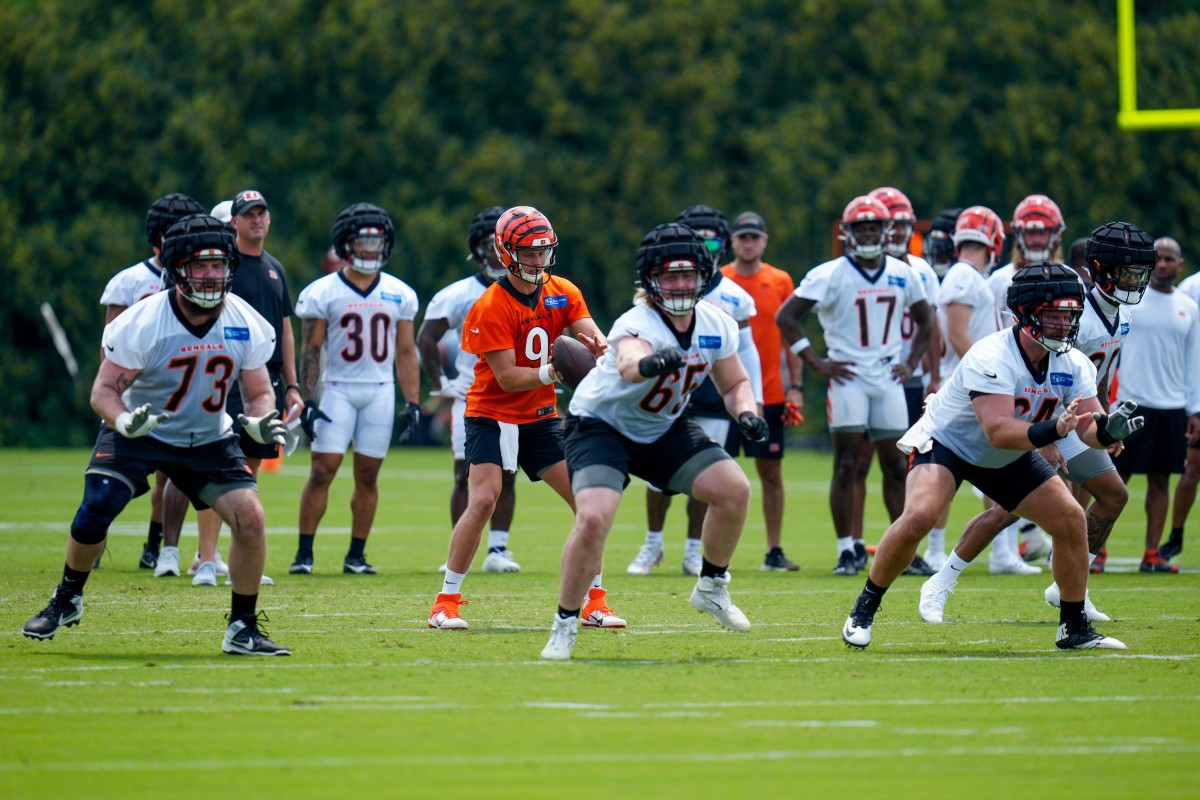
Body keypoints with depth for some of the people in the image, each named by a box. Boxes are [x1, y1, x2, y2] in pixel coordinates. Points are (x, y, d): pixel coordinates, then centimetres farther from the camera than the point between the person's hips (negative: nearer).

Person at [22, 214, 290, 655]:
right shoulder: (142, 323, -22)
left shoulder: (247, 325, -11)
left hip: (209, 439, 3)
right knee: (93, 514, -18)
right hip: (137, 434, -2)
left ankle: (243, 629, 0)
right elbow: (103, 390, -17)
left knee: (250, 517, -15)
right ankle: (67, 600, 12)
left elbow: (260, 393, -1)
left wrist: (261, 422, -25)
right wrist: (124, 421, -39)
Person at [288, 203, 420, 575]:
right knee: (323, 471, -8)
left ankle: (356, 555, 11)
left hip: (380, 391, 3)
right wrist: (307, 401, -10)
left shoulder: (399, 294, 7)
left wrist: (412, 403, 4)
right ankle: (304, 553, -3)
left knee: (367, 475, 5)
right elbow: (310, 350, -3)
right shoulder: (323, 293, -3)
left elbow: (405, 353, 10)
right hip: (337, 389, -3)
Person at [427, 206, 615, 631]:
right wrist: (548, 373, -36)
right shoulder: (490, 308, -17)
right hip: (493, 415, -5)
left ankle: (595, 601, 10)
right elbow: (507, 377, -20)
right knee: (483, 501, -20)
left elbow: (594, 338, -11)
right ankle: (447, 600, -9)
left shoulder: (563, 293, 1)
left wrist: (599, 347, -35)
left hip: (541, 416, 6)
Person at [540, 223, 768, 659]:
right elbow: (628, 363, -57)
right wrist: (649, 364, -81)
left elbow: (734, 383, 7)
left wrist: (747, 413, -16)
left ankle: (711, 587, 13)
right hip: (601, 424, -6)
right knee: (593, 519, -26)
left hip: (665, 428, 6)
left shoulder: (717, 326, -11)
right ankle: (565, 624, -8)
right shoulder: (636, 325, -32)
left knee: (734, 489, -11)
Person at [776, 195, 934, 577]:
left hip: (887, 377, 4)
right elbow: (786, 316, -7)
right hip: (848, 377, -4)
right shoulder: (830, 275, -7)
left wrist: (911, 363, 9)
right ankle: (847, 550, -2)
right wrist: (817, 362, -9)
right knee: (847, 466, -5)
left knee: (895, 465, 6)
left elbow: (924, 322, 22)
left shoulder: (903, 275, 7)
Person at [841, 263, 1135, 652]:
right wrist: (1050, 431, -57)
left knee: (1071, 521, -5)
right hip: (946, 442, -6)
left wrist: (1109, 429, -40)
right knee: (918, 517, -30)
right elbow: (998, 431, -43)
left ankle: (1074, 627, 11)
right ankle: (864, 609, -10)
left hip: (1009, 459, 6)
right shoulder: (991, 358, -34)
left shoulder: (1073, 364, -13)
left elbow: (1090, 428, -16)